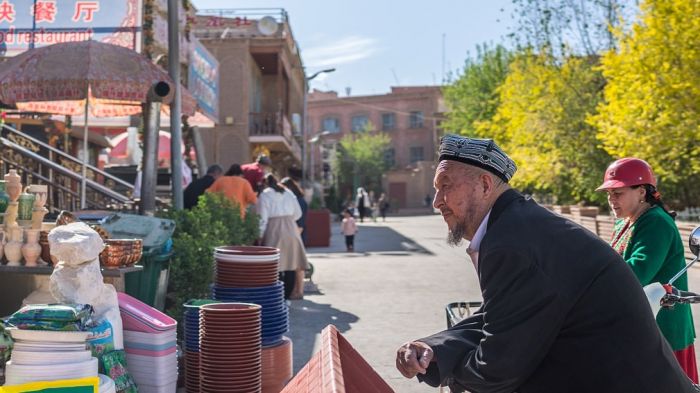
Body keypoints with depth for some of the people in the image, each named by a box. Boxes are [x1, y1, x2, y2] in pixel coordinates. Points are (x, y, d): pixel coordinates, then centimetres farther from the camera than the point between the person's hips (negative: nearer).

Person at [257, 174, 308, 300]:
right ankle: (288, 294, 6)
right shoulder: (288, 193, 14)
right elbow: (298, 213, 14)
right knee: (290, 263, 5)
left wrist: (260, 235, 0)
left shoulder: (264, 195, 1)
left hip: (274, 230, -4)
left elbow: (263, 218, -4)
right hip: (290, 229, 4)